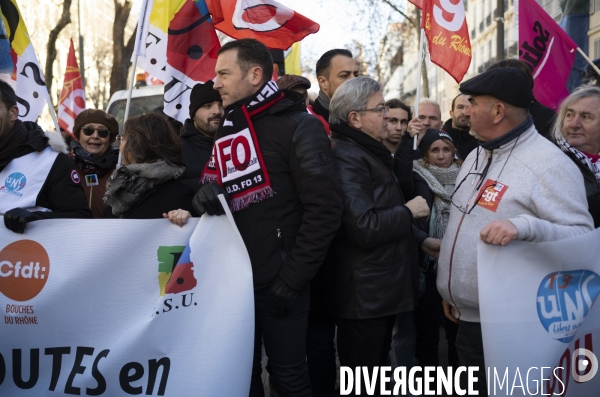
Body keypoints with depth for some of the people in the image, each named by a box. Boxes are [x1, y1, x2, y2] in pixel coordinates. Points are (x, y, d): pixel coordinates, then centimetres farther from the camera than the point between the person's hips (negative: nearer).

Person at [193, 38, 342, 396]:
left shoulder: (298, 126, -10)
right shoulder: (227, 130, 12)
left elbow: (325, 208, -16)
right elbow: (217, 189, 19)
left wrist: (294, 277, -17)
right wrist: (206, 194, -5)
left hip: (277, 283, -6)